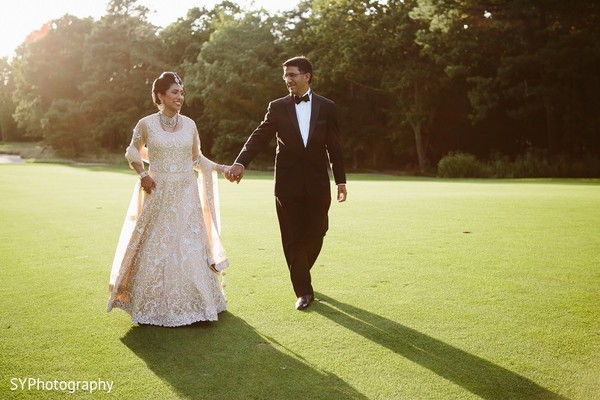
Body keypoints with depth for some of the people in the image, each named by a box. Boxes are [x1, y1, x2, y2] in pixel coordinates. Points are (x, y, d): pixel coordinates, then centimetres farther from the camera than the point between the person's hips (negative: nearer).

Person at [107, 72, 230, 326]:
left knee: (190, 249, 2)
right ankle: (155, 307, 18)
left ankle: (193, 304, 15)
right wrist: (142, 174, -1)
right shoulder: (146, 124, -1)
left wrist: (222, 168, 5)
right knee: (156, 250, 3)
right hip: (158, 195, -2)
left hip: (186, 195, 2)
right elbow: (132, 152, 14)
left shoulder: (189, 124, 5)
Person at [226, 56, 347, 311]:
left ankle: (300, 274, 35)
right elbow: (260, 137, -7)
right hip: (288, 183, 0)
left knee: (315, 235, 6)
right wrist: (241, 162, -23)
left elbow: (334, 147, 6)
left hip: (317, 183, 1)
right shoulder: (278, 107, 3)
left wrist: (341, 180, 5)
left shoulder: (326, 107, 5)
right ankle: (303, 291, 13)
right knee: (293, 238, 2)